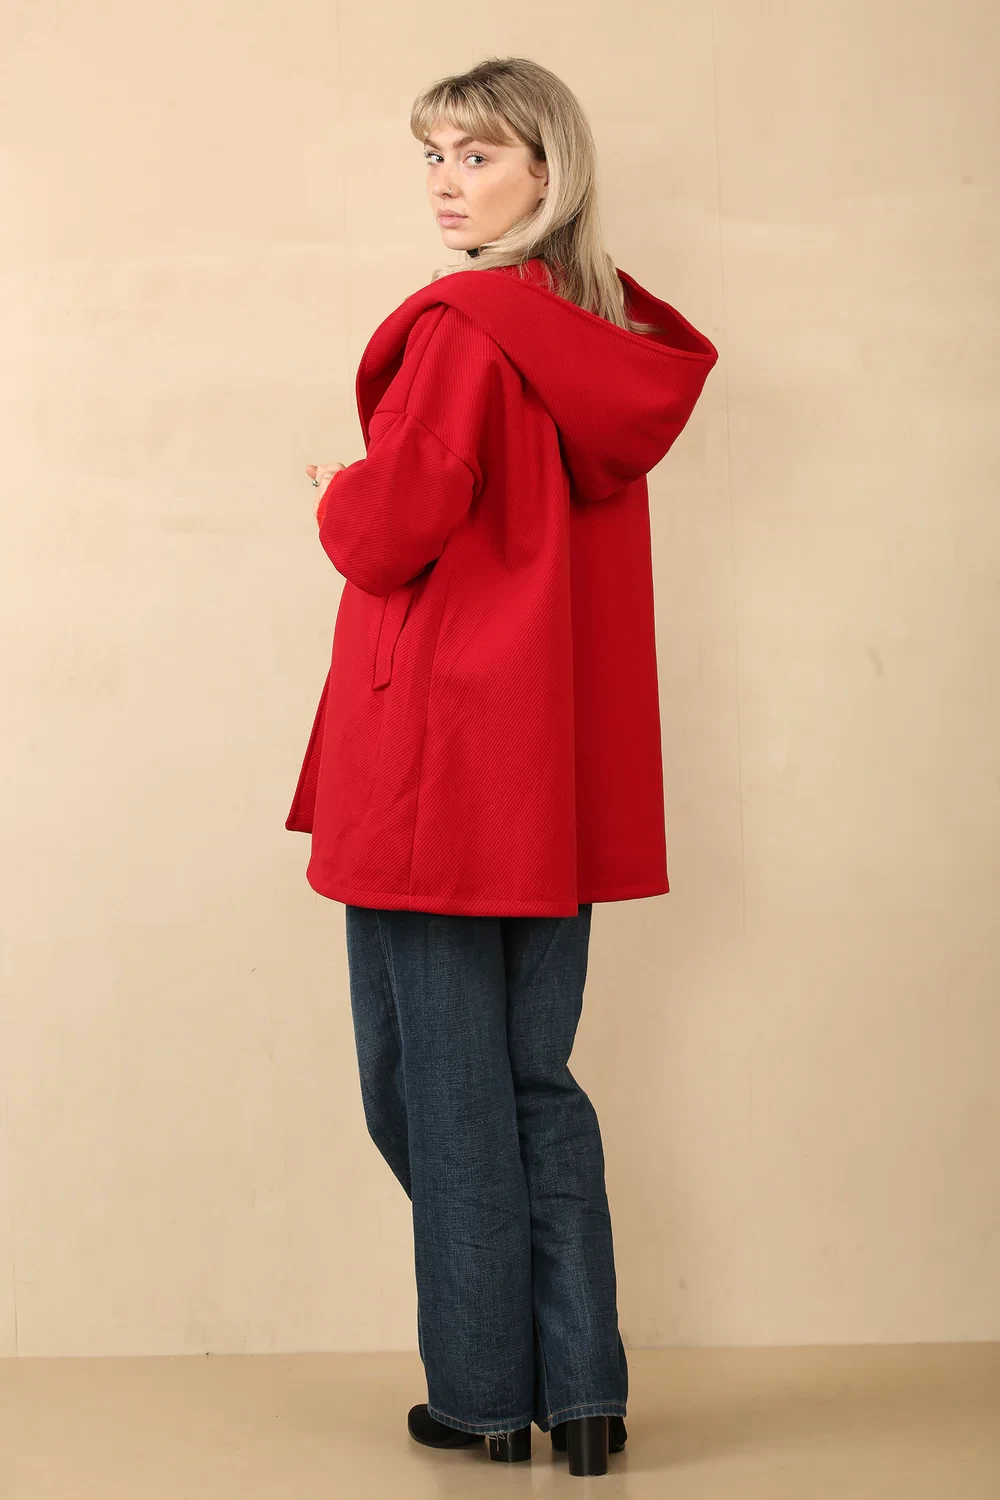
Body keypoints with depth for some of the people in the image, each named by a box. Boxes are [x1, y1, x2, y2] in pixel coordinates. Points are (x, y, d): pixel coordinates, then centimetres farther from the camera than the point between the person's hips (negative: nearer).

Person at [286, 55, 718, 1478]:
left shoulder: (461, 329, -15)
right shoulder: (615, 340, 10)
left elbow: (385, 534, -15)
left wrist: (338, 496, 6)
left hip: (437, 765, -8)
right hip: (563, 773, 8)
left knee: (446, 1088, 4)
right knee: (539, 1080, 14)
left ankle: (484, 1394, 15)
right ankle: (587, 1394, 17)